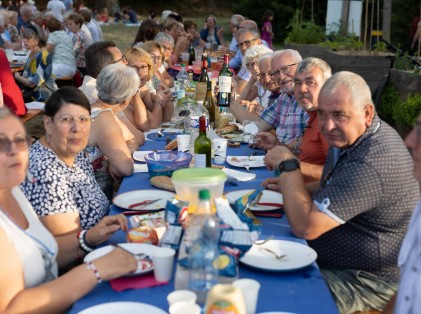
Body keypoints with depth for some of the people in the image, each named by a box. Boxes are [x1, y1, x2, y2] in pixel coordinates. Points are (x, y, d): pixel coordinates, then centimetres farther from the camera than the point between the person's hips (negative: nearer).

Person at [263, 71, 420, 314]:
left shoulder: (371, 163, -31)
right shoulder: (348, 136, 2)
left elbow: (305, 226, -31)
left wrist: (289, 165, -18)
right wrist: (292, 186, 4)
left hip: (368, 280, -10)